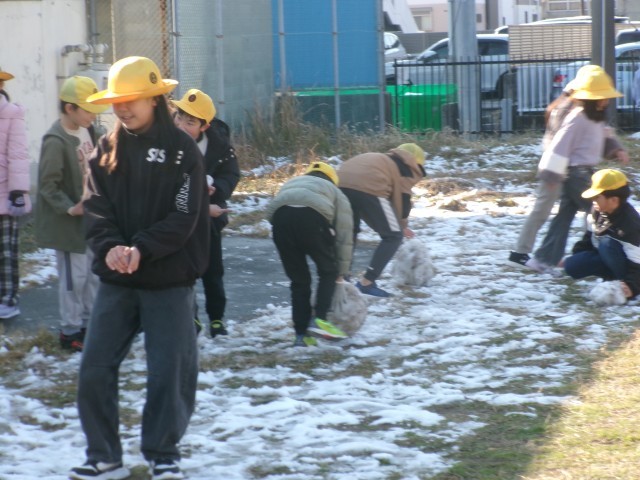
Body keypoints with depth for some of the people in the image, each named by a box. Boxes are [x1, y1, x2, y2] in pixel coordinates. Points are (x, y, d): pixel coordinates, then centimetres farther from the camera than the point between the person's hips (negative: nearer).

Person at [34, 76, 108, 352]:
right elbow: (48, 185, -22)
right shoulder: (55, 142, -24)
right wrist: (69, 208, -28)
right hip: (66, 221, -8)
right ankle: (70, 331, 12)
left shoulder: (86, 130, 1)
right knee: (74, 276, 0)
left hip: (89, 216, 8)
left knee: (93, 272, 16)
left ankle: (89, 324, 29)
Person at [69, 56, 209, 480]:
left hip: (169, 280, -4)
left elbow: (184, 217, -12)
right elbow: (96, 208, 1)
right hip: (116, 279, 4)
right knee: (95, 368, 0)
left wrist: (142, 249, -25)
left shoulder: (181, 150, -6)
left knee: (169, 372, -1)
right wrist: (109, 246, -19)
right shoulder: (107, 150, 7)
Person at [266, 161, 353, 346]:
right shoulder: (334, 192, 33)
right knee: (328, 272, 17)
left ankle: (301, 334, 15)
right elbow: (344, 236, 26)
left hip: (280, 215, 3)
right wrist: (341, 272, 34)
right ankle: (319, 321, 1)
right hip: (312, 215, -3)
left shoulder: (291, 184, 44)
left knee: (298, 279, 16)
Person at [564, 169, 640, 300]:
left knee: (607, 243, -37)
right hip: (603, 257, 7)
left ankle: (624, 290, -22)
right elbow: (589, 237, 10)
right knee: (571, 266, -13)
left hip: (627, 264, -7)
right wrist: (576, 255, 7)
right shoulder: (597, 212, -9)